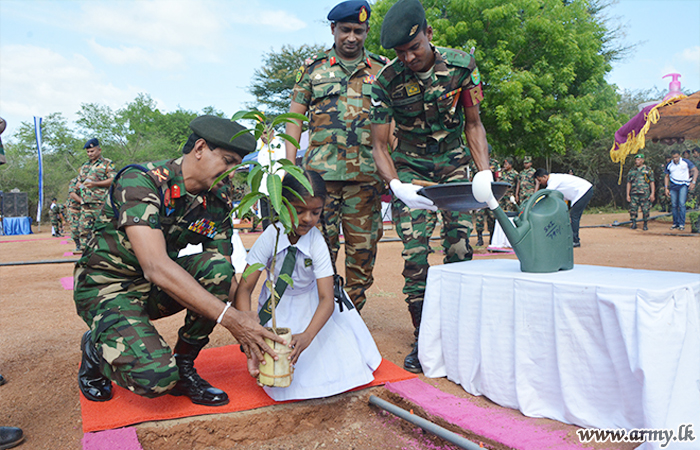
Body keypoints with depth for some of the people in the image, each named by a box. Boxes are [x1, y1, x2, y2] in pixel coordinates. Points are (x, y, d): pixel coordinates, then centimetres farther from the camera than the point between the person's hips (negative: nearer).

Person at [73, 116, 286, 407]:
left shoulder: (218, 200, -6)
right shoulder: (140, 181, -25)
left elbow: (225, 276, -5)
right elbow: (156, 267, -37)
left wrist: (249, 333, -19)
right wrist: (229, 317, -42)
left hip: (157, 290, 6)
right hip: (108, 286, -5)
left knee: (216, 267, -25)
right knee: (157, 377, -27)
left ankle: (183, 367, -6)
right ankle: (96, 348, 7)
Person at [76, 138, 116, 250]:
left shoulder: (107, 163, 3)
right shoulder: (85, 166, 24)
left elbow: (113, 180, -9)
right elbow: (78, 181, 31)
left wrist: (95, 184, -15)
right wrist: (81, 185, 5)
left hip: (100, 203, -6)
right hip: (85, 203, 6)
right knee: (84, 228, 1)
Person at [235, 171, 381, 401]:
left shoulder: (318, 243, -24)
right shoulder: (270, 237, -23)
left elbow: (326, 299, -28)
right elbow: (244, 288, -22)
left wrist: (307, 336, -45)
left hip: (313, 308, 1)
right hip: (278, 308, 0)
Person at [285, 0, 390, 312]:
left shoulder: (383, 70, 13)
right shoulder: (312, 68, 12)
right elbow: (295, 119, 12)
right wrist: (290, 165, 1)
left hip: (367, 174, 1)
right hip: (320, 171, 0)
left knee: (363, 245, 4)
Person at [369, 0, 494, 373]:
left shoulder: (461, 65, -8)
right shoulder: (387, 81, -12)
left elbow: (473, 124, 1)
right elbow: (379, 145, -8)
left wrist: (484, 172, -12)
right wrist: (395, 185, -26)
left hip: (454, 165, 1)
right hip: (410, 170, -1)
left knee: (460, 251, -7)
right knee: (415, 256, -8)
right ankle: (421, 340, 6)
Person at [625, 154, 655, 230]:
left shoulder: (648, 170, 7)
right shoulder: (631, 171, 14)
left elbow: (652, 182, 5)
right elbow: (629, 183, 14)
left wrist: (652, 194, -4)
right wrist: (628, 194, 7)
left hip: (645, 194, -2)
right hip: (634, 194, 2)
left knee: (645, 210, -1)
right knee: (633, 208, -4)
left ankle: (645, 225, 11)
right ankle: (634, 224, 6)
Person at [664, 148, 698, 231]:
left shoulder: (686, 162, -2)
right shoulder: (669, 165, 7)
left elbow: (695, 170, -1)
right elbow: (666, 176, 15)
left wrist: (693, 182, -11)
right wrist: (666, 188, 7)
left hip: (683, 185, -4)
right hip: (673, 185, 4)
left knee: (681, 204, -15)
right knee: (674, 205, 3)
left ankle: (682, 224, -11)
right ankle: (675, 223, 12)